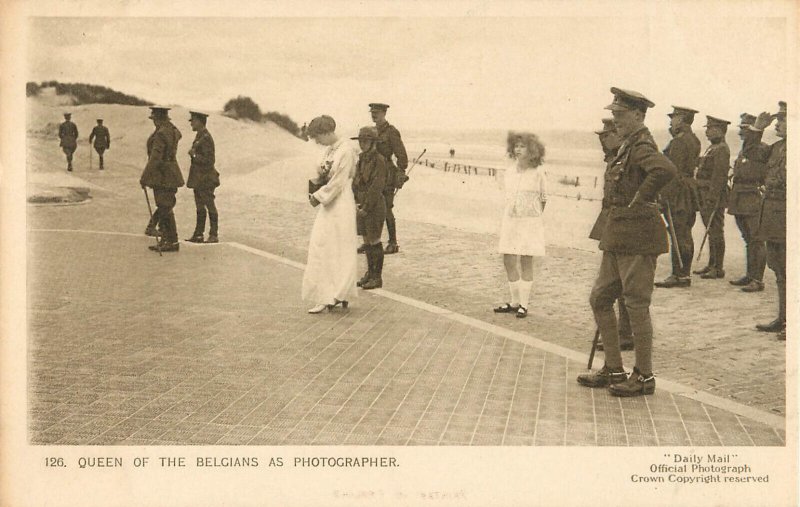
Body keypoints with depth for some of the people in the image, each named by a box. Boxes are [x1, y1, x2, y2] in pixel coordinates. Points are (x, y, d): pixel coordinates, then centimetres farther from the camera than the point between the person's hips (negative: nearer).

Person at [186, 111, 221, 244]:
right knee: (200, 207, 12)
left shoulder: (206, 138, -16)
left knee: (210, 206, -5)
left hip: (205, 178, -10)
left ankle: (214, 235, -1)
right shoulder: (199, 136, 14)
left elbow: (209, 160, -19)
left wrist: (194, 155, -16)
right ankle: (198, 234, 17)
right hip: (198, 178, 10)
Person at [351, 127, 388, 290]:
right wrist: (356, 203, 1)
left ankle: (377, 277, 8)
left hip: (374, 207, -7)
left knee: (374, 242, -1)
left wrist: (366, 208, -18)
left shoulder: (379, 160, -15)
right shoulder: (362, 159, 9)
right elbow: (356, 182, 12)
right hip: (362, 206, 7)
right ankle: (370, 273, 24)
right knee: (366, 240, 14)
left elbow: (377, 187, -19)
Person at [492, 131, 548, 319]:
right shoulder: (510, 170, 5)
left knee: (526, 262, -2)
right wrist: (510, 212, 10)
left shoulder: (537, 172, -8)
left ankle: (523, 304, 5)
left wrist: (533, 216, 8)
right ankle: (514, 302, 17)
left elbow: (543, 198, 2)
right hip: (510, 219, 5)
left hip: (530, 221, -5)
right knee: (509, 261, 5)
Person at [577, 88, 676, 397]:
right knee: (599, 299, 13)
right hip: (618, 233, 10)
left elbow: (666, 170, -35)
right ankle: (614, 369, 21)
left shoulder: (642, 145, -14)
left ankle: (644, 377, 9)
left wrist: (638, 200, -24)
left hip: (637, 233, -10)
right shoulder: (626, 145, 16)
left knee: (636, 305, -2)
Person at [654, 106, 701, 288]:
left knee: (678, 235, -8)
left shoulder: (679, 142, -15)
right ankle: (685, 273, 18)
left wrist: (664, 197, -19)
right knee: (685, 235, 13)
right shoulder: (694, 140, 15)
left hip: (678, 194, -10)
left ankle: (679, 275, -6)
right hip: (689, 190, 10)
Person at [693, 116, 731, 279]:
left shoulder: (721, 149, -14)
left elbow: (719, 176, -21)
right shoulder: (712, 148, 18)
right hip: (706, 196, 10)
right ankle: (711, 265, 21)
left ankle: (718, 269, -2)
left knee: (716, 232, -6)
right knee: (711, 231, 14)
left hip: (714, 197, -10)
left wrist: (712, 198, -24)